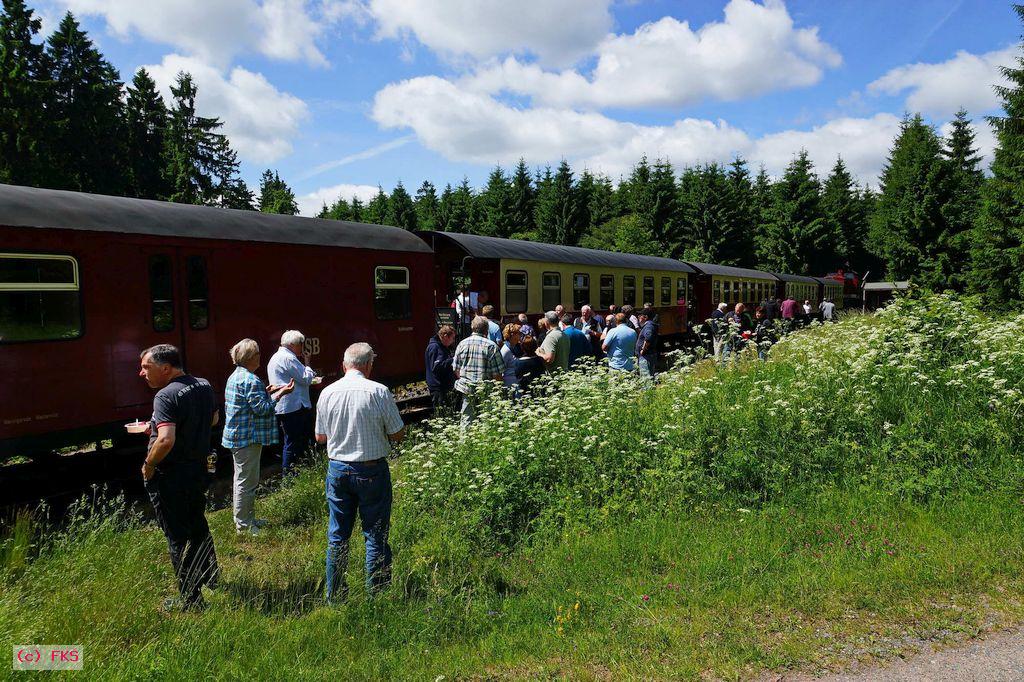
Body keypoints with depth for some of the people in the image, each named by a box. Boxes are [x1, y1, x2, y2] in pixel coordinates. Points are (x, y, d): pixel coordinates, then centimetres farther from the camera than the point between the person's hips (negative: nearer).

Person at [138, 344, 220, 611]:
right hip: (198, 467, 8)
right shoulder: (204, 386, 2)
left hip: (170, 476, -8)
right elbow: (213, 419, 19)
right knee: (198, 525, 26)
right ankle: (211, 577, 42)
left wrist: (148, 465, -17)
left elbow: (166, 440, -34)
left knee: (177, 536, 5)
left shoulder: (166, 396, -23)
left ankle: (191, 599, 14)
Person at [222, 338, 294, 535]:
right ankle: (244, 526, 7)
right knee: (246, 481, -1)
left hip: (236, 436, 11)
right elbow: (262, 409, -22)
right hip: (247, 437, -11)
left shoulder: (235, 376, 12)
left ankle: (247, 519, 31)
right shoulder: (251, 380, -20)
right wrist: (279, 393, -14)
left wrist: (266, 392, 14)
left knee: (243, 479, 19)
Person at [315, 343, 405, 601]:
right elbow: (398, 435, -6)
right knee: (375, 535, 7)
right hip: (372, 470, -3)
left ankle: (334, 595, 24)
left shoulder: (327, 393, -1)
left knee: (337, 535, 14)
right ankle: (377, 594, 14)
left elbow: (320, 437, 8)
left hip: (337, 468, 4)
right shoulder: (379, 392, -13)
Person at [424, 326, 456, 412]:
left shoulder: (444, 347, 16)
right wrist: (452, 360, -23)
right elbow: (436, 367, -26)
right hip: (438, 388, -10)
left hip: (446, 386, 10)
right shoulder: (434, 347, -15)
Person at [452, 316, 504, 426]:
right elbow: (497, 373, -9)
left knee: (467, 419, 9)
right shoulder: (491, 346, -9)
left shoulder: (462, 343, 3)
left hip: (466, 388, 4)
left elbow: (456, 369, 9)